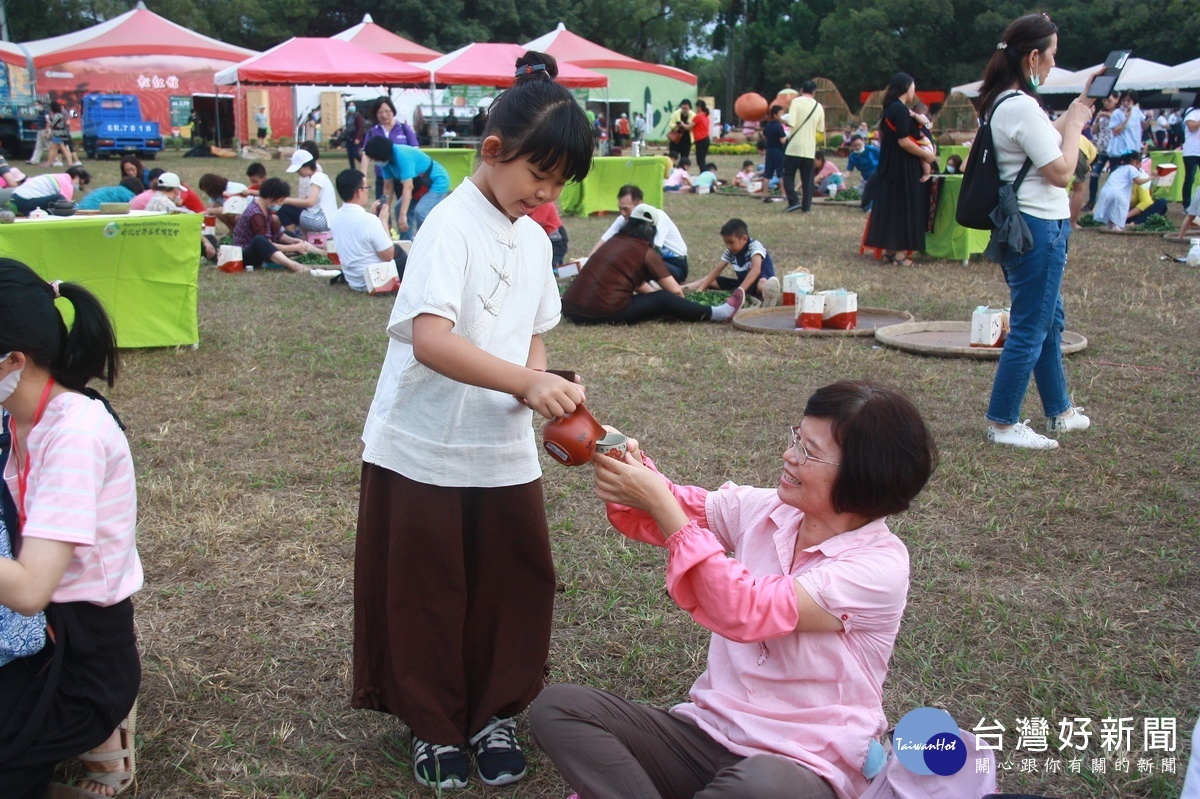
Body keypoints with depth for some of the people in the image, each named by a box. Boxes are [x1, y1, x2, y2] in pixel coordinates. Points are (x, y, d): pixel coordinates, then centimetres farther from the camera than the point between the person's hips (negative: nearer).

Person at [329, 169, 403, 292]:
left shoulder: (334, 218, -4)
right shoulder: (369, 220, -27)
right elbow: (388, 256, -18)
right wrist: (384, 221, -11)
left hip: (352, 281, 8)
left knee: (397, 249, 27)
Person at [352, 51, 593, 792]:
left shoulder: (535, 240, 6)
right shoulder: (450, 225, -17)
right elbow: (429, 339, -30)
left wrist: (543, 386, -8)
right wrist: (526, 383, -38)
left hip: (504, 451, 6)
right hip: (423, 450, -6)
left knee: (516, 585, 11)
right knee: (425, 595, 9)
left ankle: (495, 713, 31)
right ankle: (435, 724, 29)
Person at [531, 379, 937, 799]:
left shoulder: (880, 566, -15)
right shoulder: (765, 508, 2)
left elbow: (745, 612, -25)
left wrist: (659, 503, -23)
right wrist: (628, 460, -13)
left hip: (800, 764, -5)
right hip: (709, 729, 5)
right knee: (558, 706, -12)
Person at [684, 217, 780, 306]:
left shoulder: (754, 246, -23)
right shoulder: (730, 251, -1)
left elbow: (756, 270, -39)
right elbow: (716, 270, 1)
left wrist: (739, 291, -51)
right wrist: (700, 288, -12)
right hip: (744, 283, 7)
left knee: (762, 283, -43)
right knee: (712, 280, 0)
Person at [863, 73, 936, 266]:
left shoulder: (890, 108, 13)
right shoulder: (900, 109, -16)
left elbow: (882, 136, 19)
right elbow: (903, 141, -21)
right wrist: (926, 154, -11)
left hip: (890, 166, 9)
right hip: (902, 168, -9)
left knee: (890, 206, 11)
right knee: (903, 207, -4)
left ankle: (889, 250, 16)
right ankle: (899, 253, -3)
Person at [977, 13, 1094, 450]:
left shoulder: (1004, 103, 10)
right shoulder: (1022, 107, -20)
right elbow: (1062, 172, -18)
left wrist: (1077, 108, 19)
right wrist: (1076, 122, -6)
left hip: (1020, 226, 11)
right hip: (1039, 228, -11)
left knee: (1049, 320, 20)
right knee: (1030, 328, -3)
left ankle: (1059, 411, 33)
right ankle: (1002, 424, 5)